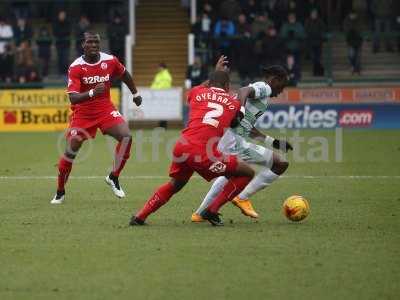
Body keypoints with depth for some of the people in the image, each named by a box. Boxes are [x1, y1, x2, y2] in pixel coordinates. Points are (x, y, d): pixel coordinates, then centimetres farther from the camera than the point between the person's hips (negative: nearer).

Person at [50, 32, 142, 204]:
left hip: (105, 110, 2)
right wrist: (92, 93, -42)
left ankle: (113, 178, -5)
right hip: (82, 113, -2)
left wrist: (135, 94, 26)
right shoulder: (76, 67, -17)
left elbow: (124, 74, 16)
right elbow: (73, 98, -26)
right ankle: (60, 192, 17)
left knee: (126, 136, -21)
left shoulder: (110, 61, -7)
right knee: (70, 151, -3)